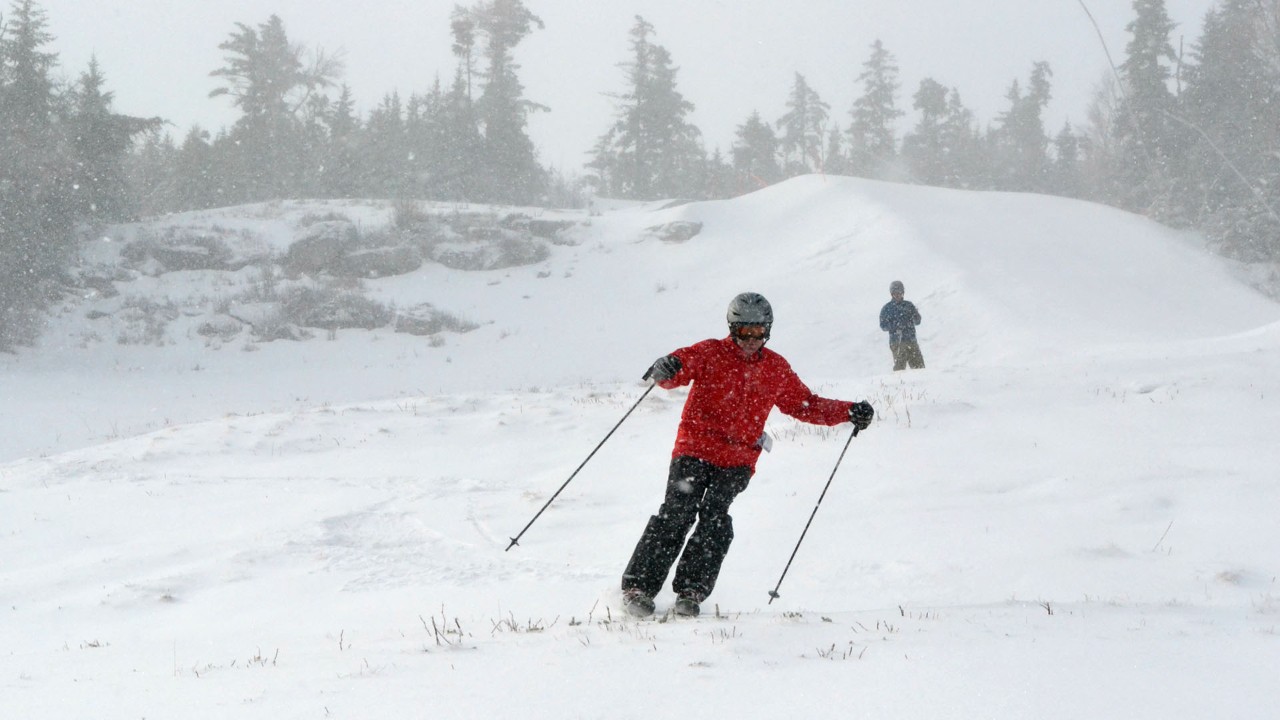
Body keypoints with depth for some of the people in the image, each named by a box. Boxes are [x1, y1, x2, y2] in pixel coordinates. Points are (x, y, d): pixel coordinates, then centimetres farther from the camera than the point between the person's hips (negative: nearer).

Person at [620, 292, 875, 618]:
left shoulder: (776, 370, 12)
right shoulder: (710, 353, 1)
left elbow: (806, 405, 22)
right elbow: (684, 363, -16)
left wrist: (850, 412, 11)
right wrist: (667, 369, -41)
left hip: (737, 460, 2)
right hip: (696, 447, -2)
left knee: (714, 518, -19)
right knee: (678, 512, -17)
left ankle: (691, 590, -17)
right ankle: (639, 586, -14)